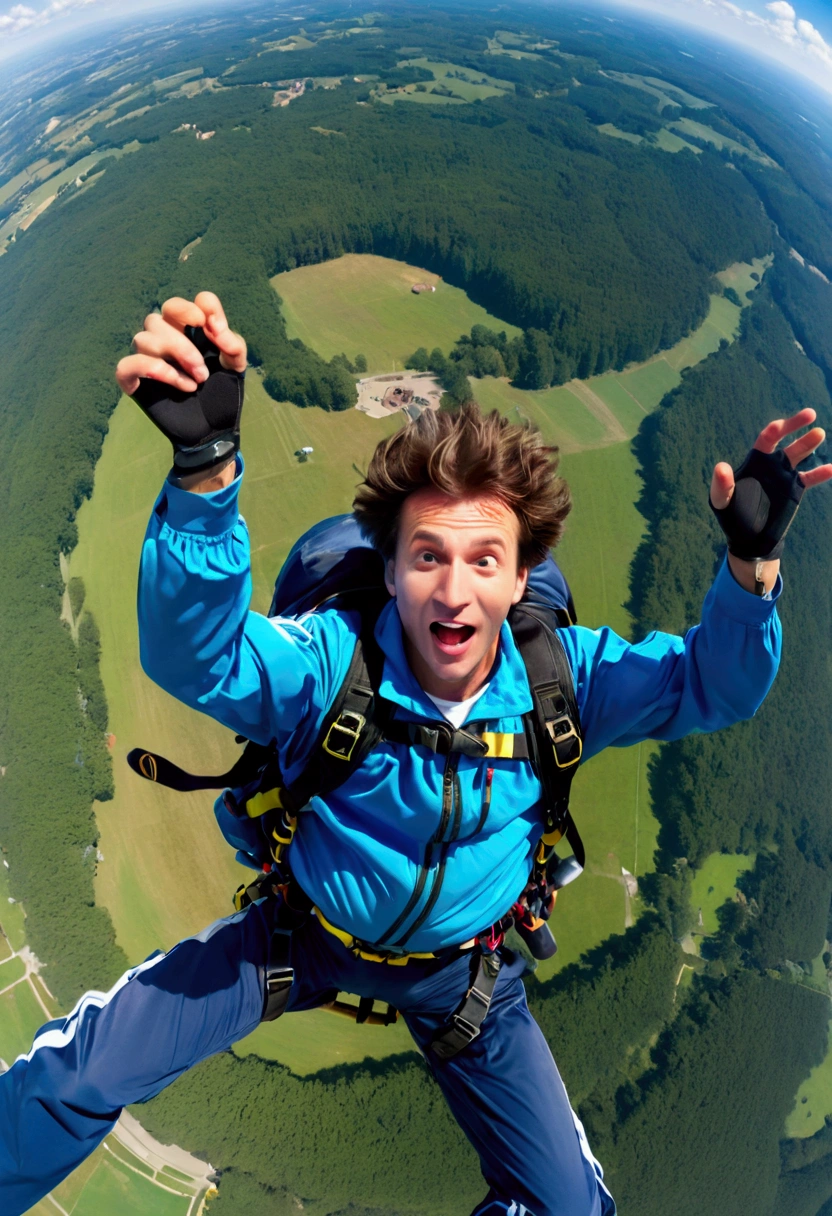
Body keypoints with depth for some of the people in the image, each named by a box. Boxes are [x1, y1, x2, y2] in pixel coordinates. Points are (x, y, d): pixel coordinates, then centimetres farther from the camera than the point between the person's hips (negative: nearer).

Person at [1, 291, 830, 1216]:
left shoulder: (561, 675, -18)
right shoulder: (334, 661, -27)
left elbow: (710, 686, -16)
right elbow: (196, 655, -44)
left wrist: (752, 565, -36)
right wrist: (205, 468, -61)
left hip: (465, 969, 2)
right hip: (311, 933, -1)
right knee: (81, 1072, -9)